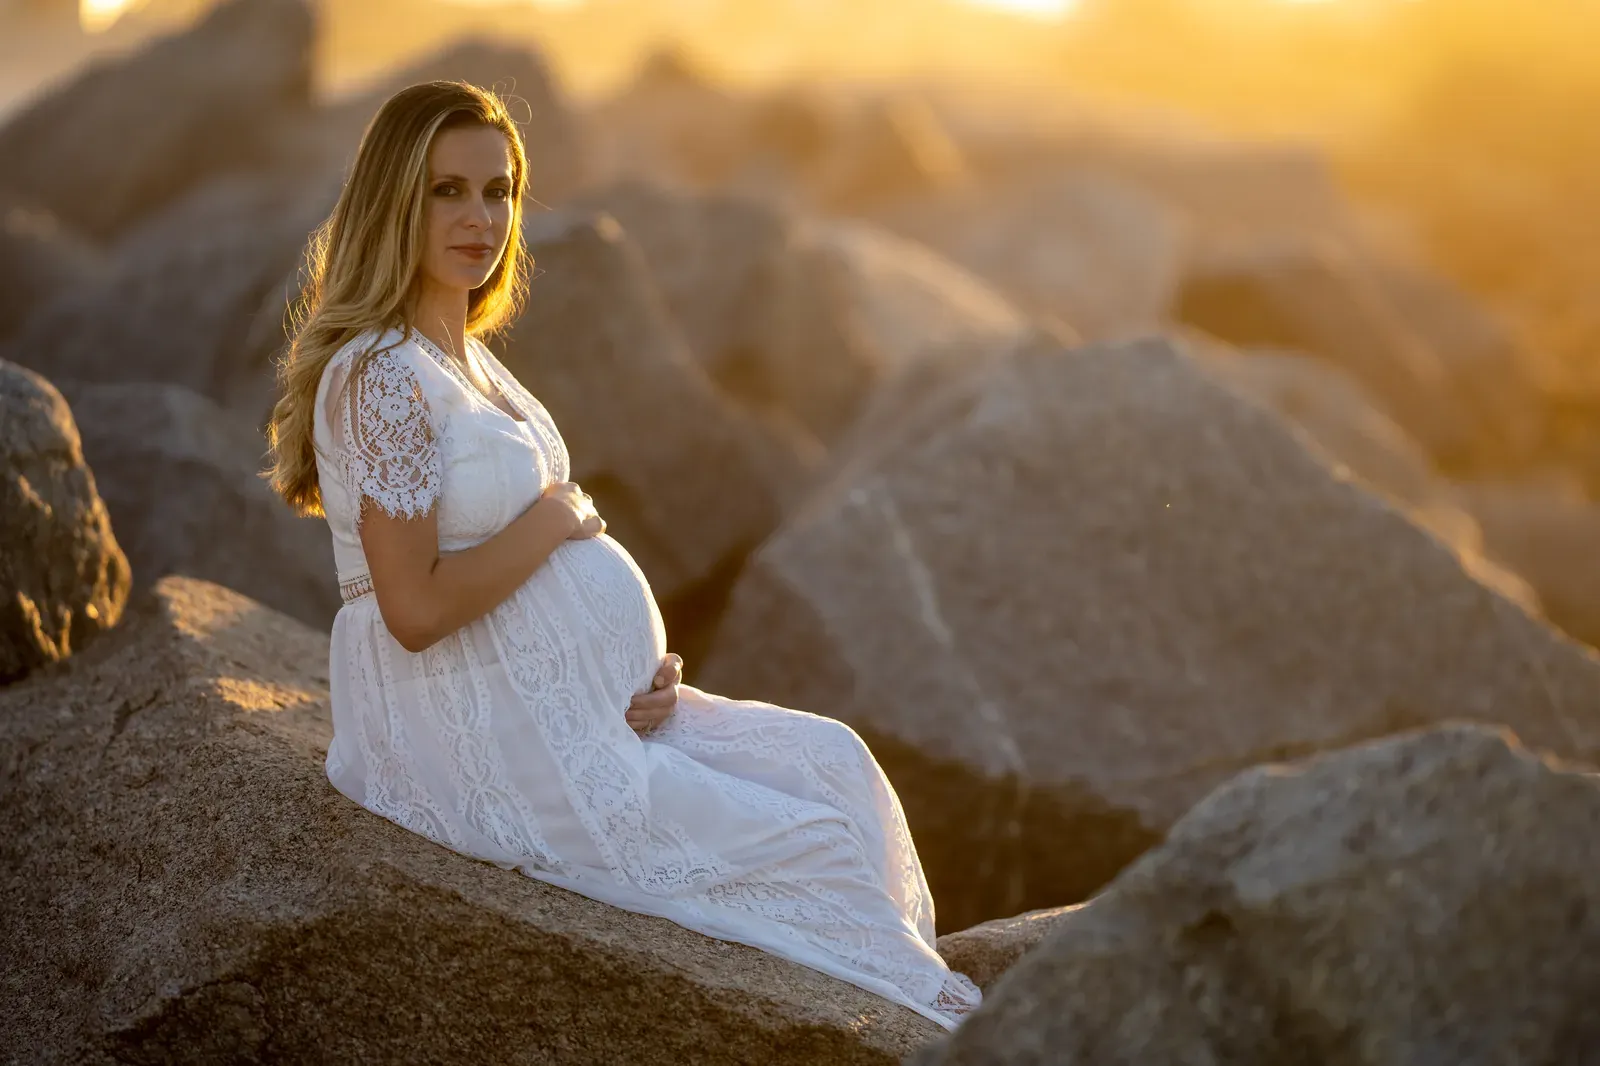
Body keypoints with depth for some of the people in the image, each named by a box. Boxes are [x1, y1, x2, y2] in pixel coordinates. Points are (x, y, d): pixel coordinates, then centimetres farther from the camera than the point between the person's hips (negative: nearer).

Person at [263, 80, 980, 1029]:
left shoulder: (469, 358, 12)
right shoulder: (380, 373, -18)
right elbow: (415, 609, -24)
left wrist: (647, 666, 1)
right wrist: (553, 521, -12)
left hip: (584, 710, 10)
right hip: (494, 750, -10)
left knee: (833, 763, 7)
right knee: (820, 847, -5)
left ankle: (907, 1003, 10)